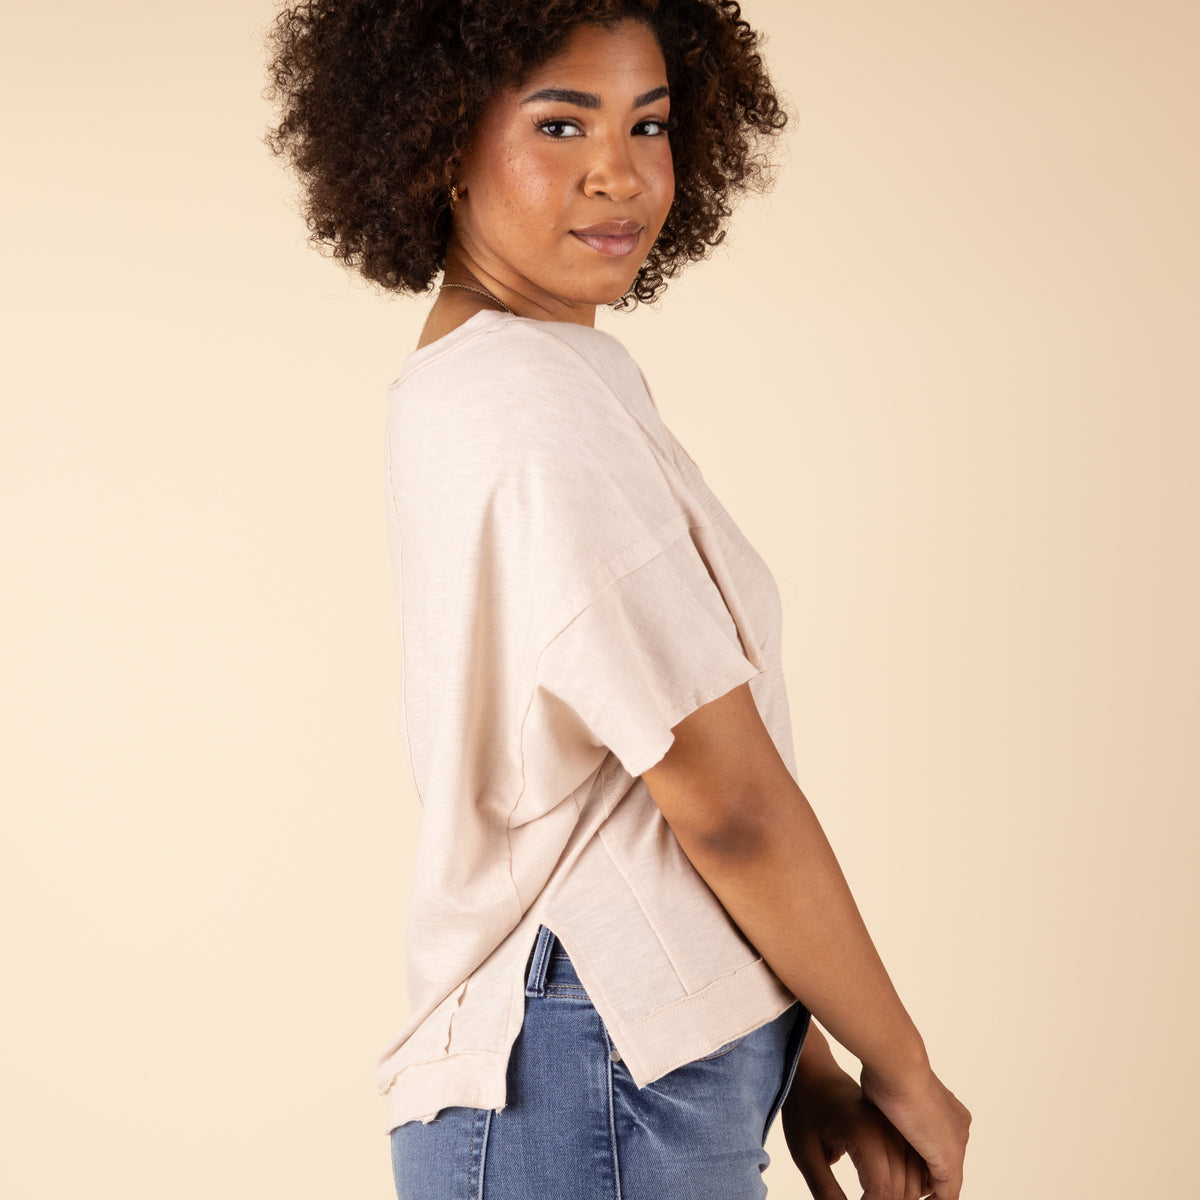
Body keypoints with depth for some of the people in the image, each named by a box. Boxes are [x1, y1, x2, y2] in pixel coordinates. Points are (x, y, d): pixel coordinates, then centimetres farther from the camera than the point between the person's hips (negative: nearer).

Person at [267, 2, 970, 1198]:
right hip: (601, 1096, -9)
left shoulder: (453, 390, 12)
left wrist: (798, 1063, 11)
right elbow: (728, 805, -17)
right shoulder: (550, 405, -18)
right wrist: (905, 1075, -4)